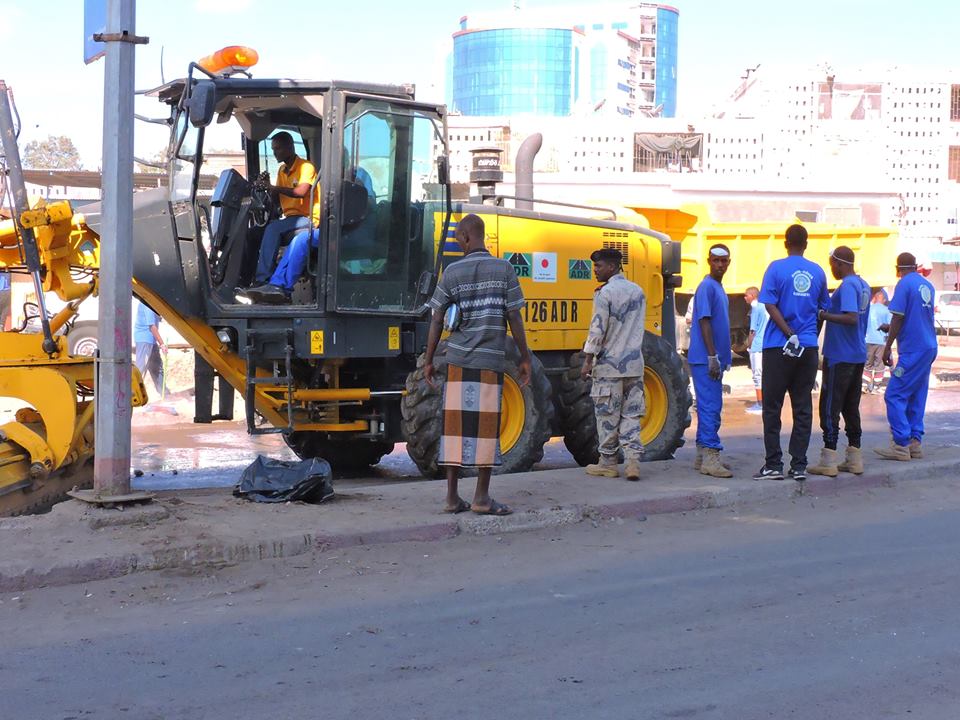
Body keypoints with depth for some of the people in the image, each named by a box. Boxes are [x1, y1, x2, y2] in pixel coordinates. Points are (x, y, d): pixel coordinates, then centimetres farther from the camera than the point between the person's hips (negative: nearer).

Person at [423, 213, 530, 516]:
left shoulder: (452, 272, 4)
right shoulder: (504, 270, -1)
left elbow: (437, 321, 4)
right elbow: (514, 319, -2)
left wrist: (429, 361, 12)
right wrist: (525, 358, 6)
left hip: (457, 360, 2)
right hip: (490, 361, -2)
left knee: (455, 423, 6)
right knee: (486, 425, 2)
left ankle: (452, 496, 9)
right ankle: (482, 497, 4)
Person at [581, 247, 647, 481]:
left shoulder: (605, 293, -11)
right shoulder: (638, 291, 11)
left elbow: (598, 329, -12)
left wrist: (588, 360, -7)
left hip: (610, 365, -6)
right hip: (634, 363, 6)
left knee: (607, 415, 3)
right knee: (631, 414, 7)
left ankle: (608, 463, 9)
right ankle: (633, 460, 0)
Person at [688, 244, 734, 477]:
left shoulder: (719, 288, 18)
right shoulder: (707, 287, -11)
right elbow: (704, 322, -17)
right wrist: (712, 356, -21)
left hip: (714, 360, 10)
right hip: (705, 359, -10)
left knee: (710, 406, 12)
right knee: (711, 406, -11)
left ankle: (703, 455, 17)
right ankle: (710, 457, -12)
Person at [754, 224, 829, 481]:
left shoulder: (777, 268, -4)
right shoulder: (817, 272, 8)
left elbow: (770, 305, -13)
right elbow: (822, 309, 15)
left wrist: (790, 334, -13)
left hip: (779, 347, -4)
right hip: (809, 348, 4)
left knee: (772, 407, 2)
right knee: (803, 407, 7)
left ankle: (773, 465, -1)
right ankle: (799, 466, 7)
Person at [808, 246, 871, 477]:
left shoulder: (847, 286, -16)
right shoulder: (863, 285, 14)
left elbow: (851, 318, -26)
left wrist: (824, 315, -19)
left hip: (839, 357, -9)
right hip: (858, 356, 9)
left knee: (830, 407, -5)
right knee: (851, 407, 13)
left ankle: (828, 460, -5)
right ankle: (855, 459, 15)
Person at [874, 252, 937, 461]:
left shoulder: (904, 285, -10)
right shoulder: (927, 285, 14)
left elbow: (898, 319, -14)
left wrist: (887, 348, -9)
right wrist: (890, 329, 37)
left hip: (912, 350, -8)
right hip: (929, 348, 8)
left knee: (894, 395, -7)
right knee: (916, 397, 11)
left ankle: (901, 445, -11)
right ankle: (915, 443, 11)